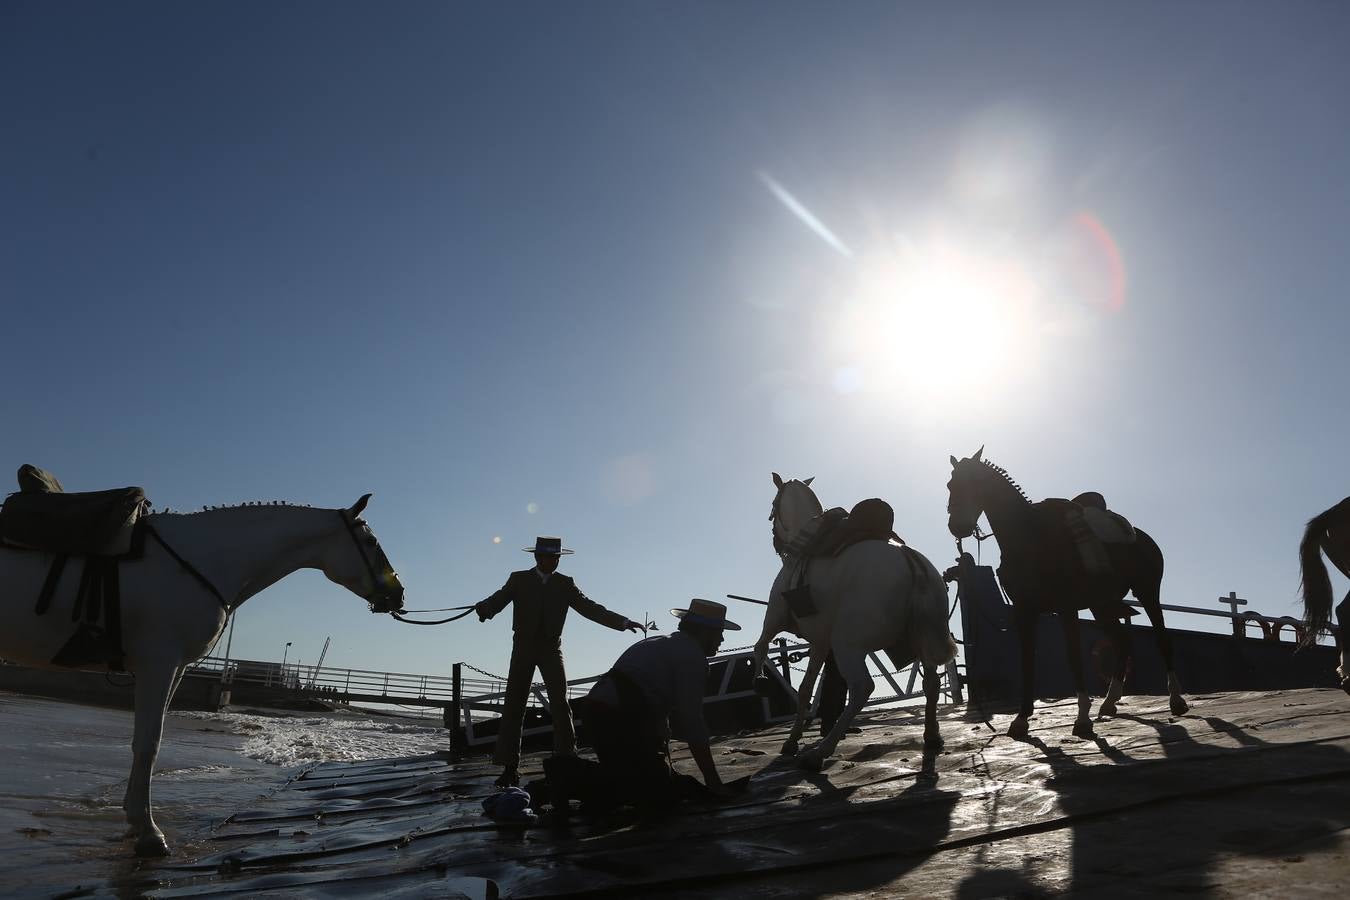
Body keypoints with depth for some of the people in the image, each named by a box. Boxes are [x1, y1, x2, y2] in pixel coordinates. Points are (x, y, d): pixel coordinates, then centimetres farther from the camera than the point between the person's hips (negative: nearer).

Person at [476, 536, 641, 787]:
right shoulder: (519, 579, 3)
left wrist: (622, 621, -13)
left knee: (560, 705, -6)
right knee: (514, 706, -3)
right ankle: (509, 767, 2)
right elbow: (498, 600, -11)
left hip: (551, 649, 1)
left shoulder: (565, 584, 6)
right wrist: (483, 609, -36)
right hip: (524, 648, 0)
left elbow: (590, 608, -1)